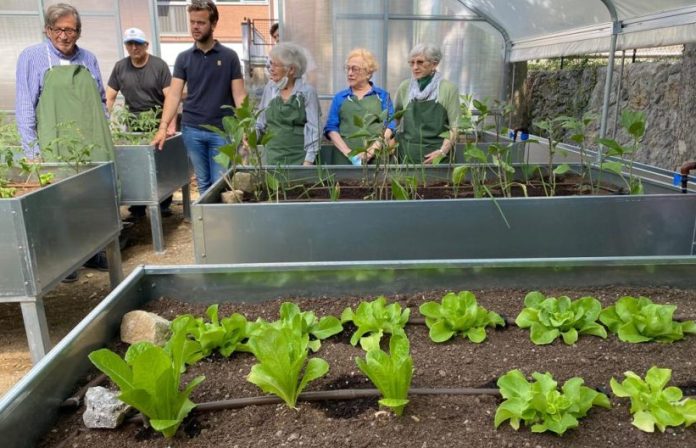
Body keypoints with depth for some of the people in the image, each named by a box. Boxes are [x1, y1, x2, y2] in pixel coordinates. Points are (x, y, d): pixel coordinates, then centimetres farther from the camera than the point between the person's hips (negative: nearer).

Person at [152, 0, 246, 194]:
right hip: (192, 129, 2)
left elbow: (239, 95, -2)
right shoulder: (183, 58, 6)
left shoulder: (229, 56, 1)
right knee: (203, 183, 11)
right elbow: (174, 94, 1)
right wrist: (163, 127, -12)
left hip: (222, 130, -2)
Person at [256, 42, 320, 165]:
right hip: (271, 157, 4)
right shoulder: (270, 88, 8)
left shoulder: (307, 92, -3)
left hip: (298, 159, -3)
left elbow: (312, 129, -6)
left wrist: (308, 161, -12)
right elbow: (260, 123, 16)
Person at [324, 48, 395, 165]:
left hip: (377, 157, 0)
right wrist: (349, 153, -10)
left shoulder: (382, 95, 11)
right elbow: (331, 128, 4)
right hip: (345, 159, 1)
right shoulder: (339, 97, 12)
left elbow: (390, 125, 3)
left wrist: (375, 147, -14)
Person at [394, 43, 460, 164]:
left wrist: (442, 151, -13)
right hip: (407, 154, 2)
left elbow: (454, 127, -2)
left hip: (436, 155, -2)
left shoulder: (448, 89, 0)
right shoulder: (404, 87, 9)